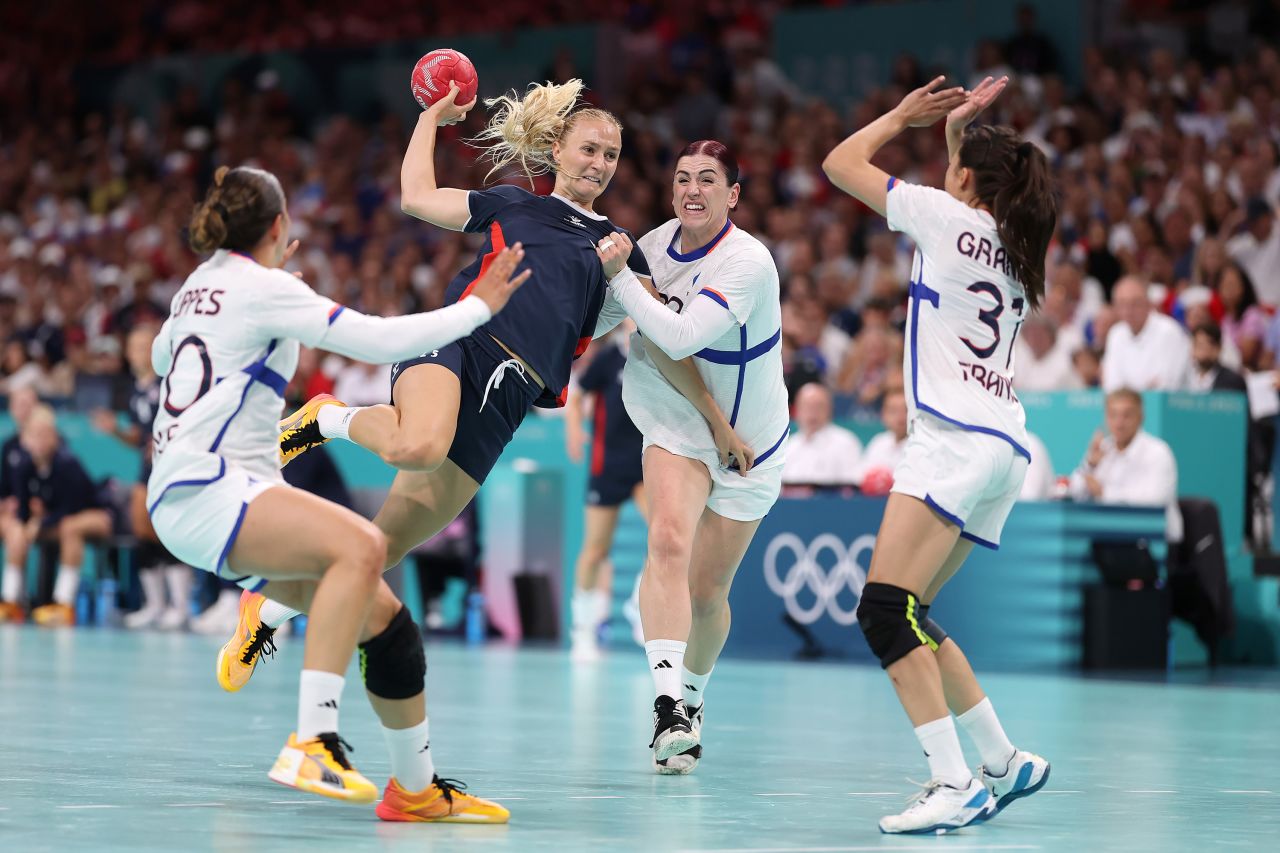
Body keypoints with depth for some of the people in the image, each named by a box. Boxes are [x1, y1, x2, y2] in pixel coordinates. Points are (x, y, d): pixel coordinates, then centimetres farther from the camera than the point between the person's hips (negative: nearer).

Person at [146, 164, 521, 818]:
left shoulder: (202, 283, 18)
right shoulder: (262, 287, -8)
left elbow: (162, 354, 41)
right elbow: (377, 340, -16)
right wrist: (478, 307, -6)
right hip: (201, 489, -10)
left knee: (380, 618, 3)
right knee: (361, 545, -33)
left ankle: (415, 788, 13)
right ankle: (311, 744, -40)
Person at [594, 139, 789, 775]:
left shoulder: (748, 262, -24)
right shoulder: (657, 244, -6)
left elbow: (680, 337, -34)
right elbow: (596, 319, 11)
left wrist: (619, 274, -30)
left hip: (747, 441, -3)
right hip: (677, 429, 3)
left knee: (706, 593, 4)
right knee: (668, 539, -25)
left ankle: (691, 700, 32)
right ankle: (667, 702, -34)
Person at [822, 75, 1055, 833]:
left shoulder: (949, 217, -1)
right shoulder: (1014, 246, 20)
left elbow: (841, 163, 8)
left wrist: (904, 115, 21)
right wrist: (960, 129, 38)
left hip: (957, 437, -9)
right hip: (1004, 451, 9)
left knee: (886, 608, -17)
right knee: (905, 615, 13)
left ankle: (953, 786, -28)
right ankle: (1006, 764, 14)